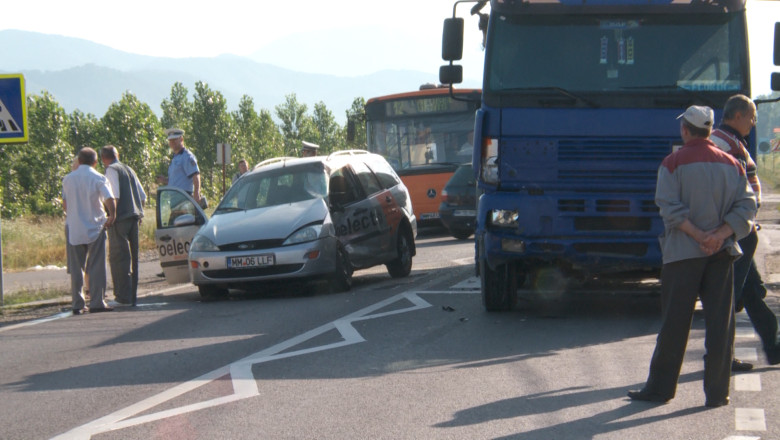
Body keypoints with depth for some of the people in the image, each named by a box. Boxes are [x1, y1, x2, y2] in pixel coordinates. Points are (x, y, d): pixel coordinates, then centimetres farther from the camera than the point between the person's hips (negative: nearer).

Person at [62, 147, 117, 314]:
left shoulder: (68, 179, 5)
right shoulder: (99, 179, -6)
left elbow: (65, 204, 12)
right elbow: (110, 200, -17)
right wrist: (112, 217, -2)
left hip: (74, 230, 3)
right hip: (95, 228, -3)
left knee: (76, 268, 7)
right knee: (96, 267, 0)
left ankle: (77, 305, 6)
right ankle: (97, 302, -4)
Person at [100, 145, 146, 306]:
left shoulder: (111, 170, -5)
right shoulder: (129, 170, 19)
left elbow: (115, 196, -17)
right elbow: (143, 197, 18)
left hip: (120, 219, -8)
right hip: (134, 217, 8)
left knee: (118, 258, -6)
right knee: (132, 257, 12)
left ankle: (123, 296, -9)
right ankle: (132, 295, 15)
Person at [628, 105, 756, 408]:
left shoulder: (674, 163, -4)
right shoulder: (731, 164, 8)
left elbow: (670, 209, -13)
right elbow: (746, 206, 0)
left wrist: (699, 236, -13)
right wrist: (719, 235, -9)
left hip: (683, 252, -3)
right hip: (722, 253, 3)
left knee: (674, 323, 3)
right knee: (720, 323, 4)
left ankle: (660, 388, 8)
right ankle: (717, 392, 3)